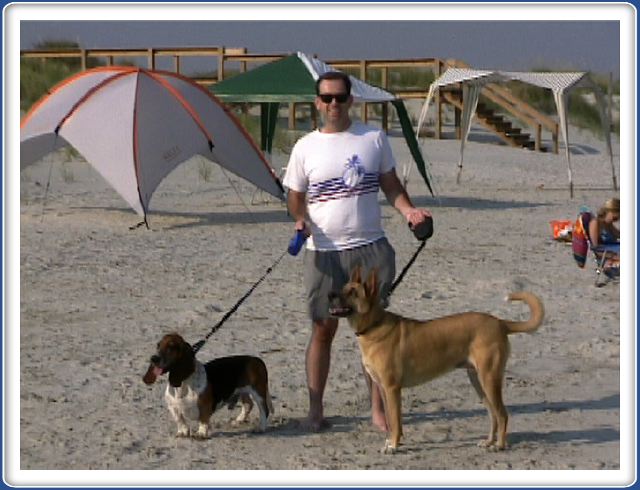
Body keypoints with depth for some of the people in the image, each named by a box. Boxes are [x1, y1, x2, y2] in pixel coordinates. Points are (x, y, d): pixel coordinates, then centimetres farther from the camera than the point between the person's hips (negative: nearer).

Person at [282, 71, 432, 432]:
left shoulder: (374, 139, 4)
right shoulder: (306, 148, 3)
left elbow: (391, 185, 11)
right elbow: (295, 197, 10)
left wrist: (409, 210, -8)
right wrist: (300, 219, -11)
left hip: (371, 248, 1)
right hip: (325, 252, -1)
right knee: (323, 330, 4)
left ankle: (379, 409, 12)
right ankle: (315, 409, 12)